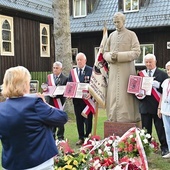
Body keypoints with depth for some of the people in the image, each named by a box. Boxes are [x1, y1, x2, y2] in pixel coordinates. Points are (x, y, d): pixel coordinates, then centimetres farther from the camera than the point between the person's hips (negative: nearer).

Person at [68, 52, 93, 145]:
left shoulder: (91, 70, -3)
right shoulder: (72, 71, 11)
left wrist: (90, 93, -23)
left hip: (87, 99, -4)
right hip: (76, 99, 4)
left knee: (88, 119, 5)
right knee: (79, 119, 11)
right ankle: (81, 138, 21)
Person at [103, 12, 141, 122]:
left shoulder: (131, 34, 0)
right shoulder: (112, 35, 13)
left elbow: (136, 52, -8)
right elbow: (105, 53, 15)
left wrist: (119, 55, -16)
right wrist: (111, 56, -9)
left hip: (127, 69, -4)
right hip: (113, 69, 4)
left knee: (125, 93, -4)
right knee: (113, 93, 4)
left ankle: (127, 117, 4)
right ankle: (114, 117, 12)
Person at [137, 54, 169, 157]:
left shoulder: (163, 74, 2)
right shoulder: (141, 74, 10)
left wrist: (157, 85, -20)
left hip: (158, 106, -3)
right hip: (145, 106, 3)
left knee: (161, 128, 3)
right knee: (146, 129, 8)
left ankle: (164, 148, 15)